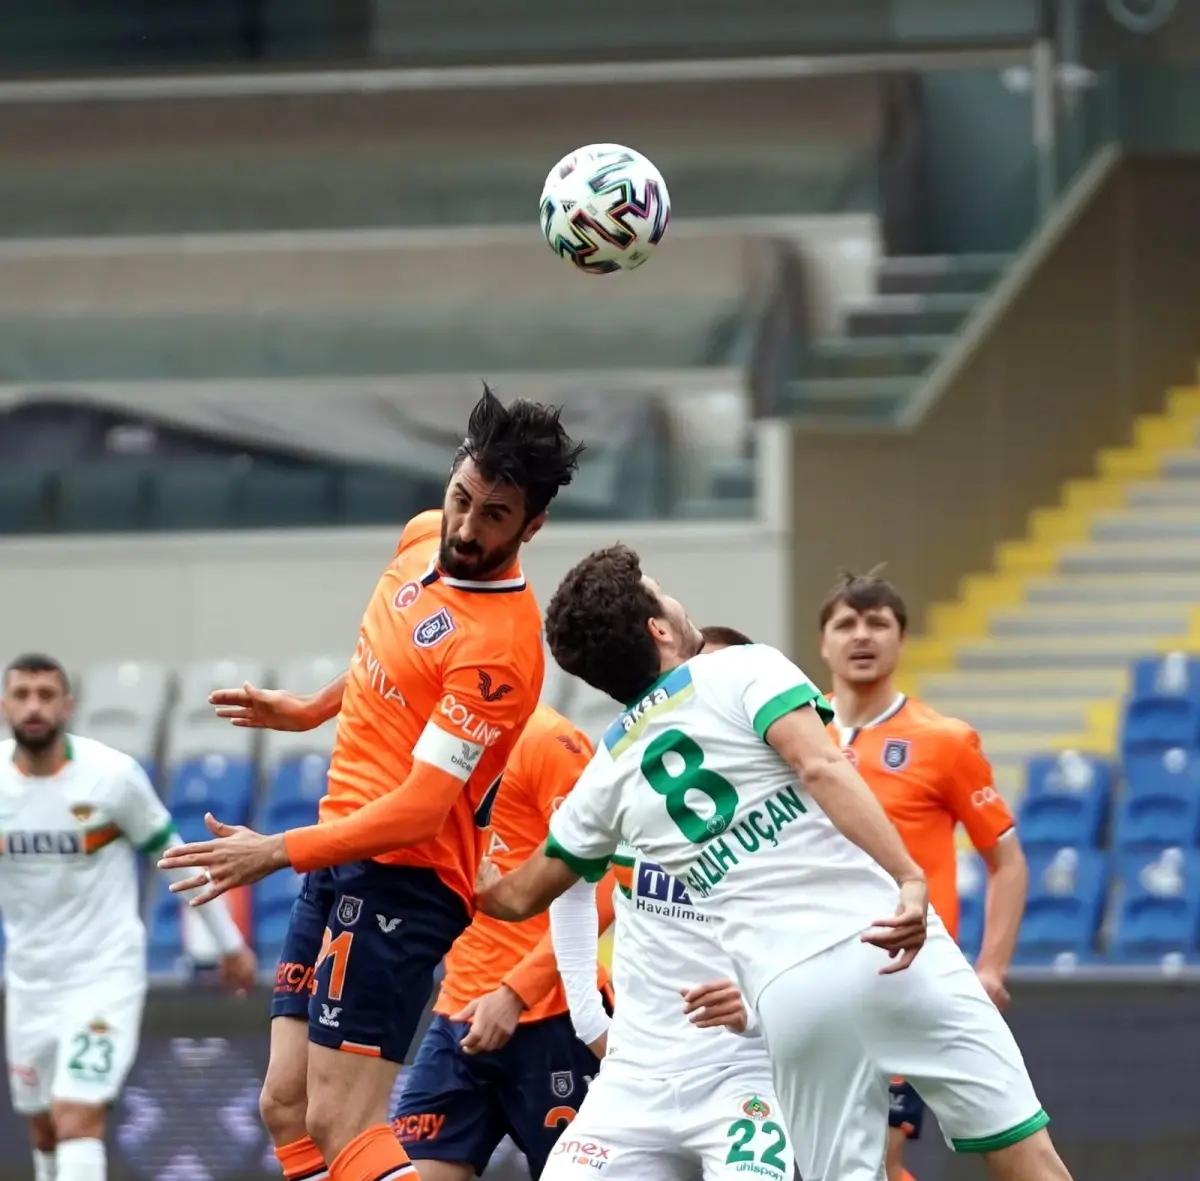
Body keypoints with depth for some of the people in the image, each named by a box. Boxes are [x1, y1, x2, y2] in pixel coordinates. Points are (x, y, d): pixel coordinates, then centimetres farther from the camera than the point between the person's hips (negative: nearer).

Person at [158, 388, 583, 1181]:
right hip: (343, 861, 9)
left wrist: (280, 853, -30)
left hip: (400, 877, -9)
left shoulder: (501, 648, -22)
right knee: (289, 1107, 7)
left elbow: (422, 807, -26)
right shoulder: (424, 540, 5)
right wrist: (310, 709, 36)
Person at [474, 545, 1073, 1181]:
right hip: (888, 953, -3)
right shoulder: (744, 670, 4)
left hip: (788, 996, 4)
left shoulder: (609, 773, 18)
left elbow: (520, 896, 32)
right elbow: (820, 768, -14)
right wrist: (909, 879, -21)